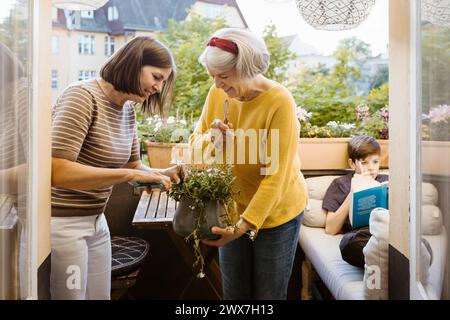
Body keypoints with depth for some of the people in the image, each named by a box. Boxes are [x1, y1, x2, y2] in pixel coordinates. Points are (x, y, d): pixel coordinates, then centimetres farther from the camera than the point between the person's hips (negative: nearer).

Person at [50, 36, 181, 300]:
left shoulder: (128, 110, 5)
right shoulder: (83, 97, -19)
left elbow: (133, 166, 13)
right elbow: (57, 171, -27)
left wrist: (166, 174, -6)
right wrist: (129, 175, -27)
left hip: (97, 221, 8)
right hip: (62, 224, -7)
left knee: (101, 295, 16)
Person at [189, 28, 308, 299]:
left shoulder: (279, 102, -22)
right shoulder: (218, 93, -6)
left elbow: (275, 176, -23)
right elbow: (196, 142, 2)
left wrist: (246, 224, -29)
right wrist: (210, 140, -21)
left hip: (275, 213, -4)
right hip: (232, 211, 5)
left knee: (268, 294, 11)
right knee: (234, 294, 16)